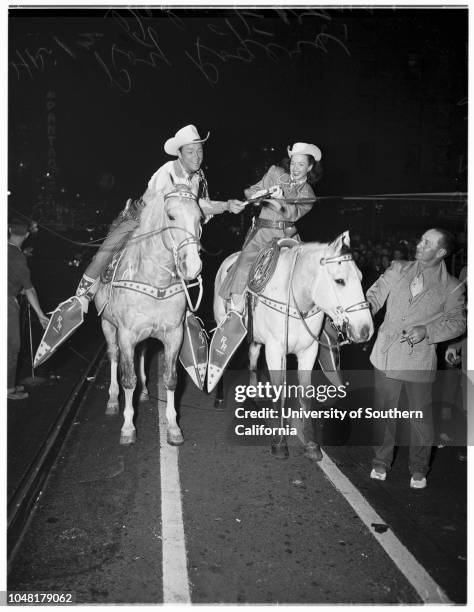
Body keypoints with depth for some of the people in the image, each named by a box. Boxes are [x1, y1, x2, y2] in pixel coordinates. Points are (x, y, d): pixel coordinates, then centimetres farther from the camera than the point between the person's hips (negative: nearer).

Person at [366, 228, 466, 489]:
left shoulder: (452, 287, -1)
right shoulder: (398, 269, 5)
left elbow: (457, 322, -3)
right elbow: (373, 297, 2)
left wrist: (427, 331, -19)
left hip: (420, 361, -2)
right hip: (386, 357, 2)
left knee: (420, 417, 10)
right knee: (383, 412, 13)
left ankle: (418, 469, 30)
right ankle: (381, 462, 32)